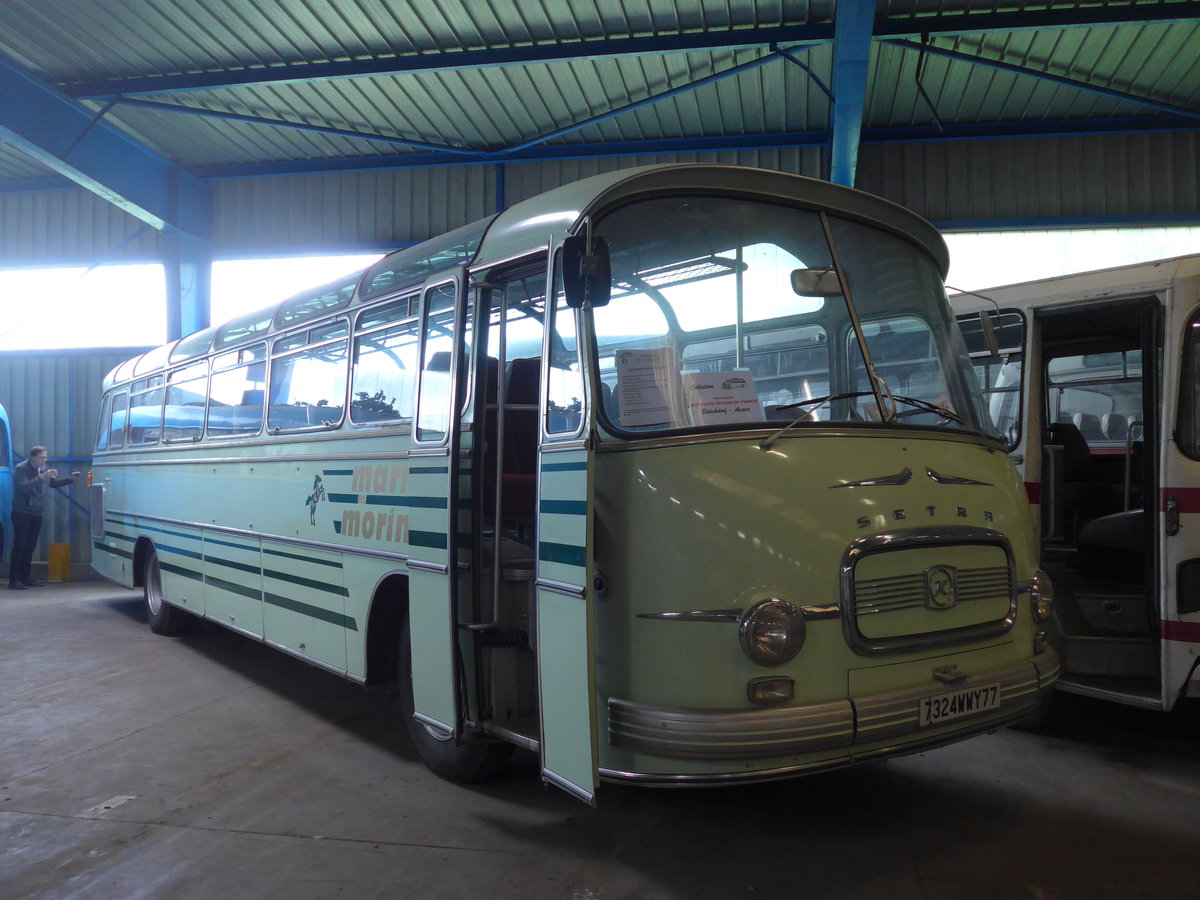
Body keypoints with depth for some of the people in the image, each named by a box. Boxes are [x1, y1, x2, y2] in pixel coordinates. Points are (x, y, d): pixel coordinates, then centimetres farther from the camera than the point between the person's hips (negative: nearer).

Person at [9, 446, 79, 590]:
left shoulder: (44, 469, 10)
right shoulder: (20, 469, -10)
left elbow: (54, 483, 23)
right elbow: (25, 486, -24)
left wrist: (70, 479, 9)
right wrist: (41, 477, -31)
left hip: (37, 514, 7)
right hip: (22, 513, -7)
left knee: (30, 546, 10)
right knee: (19, 546, -8)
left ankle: (26, 578, 17)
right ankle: (14, 580, -6)